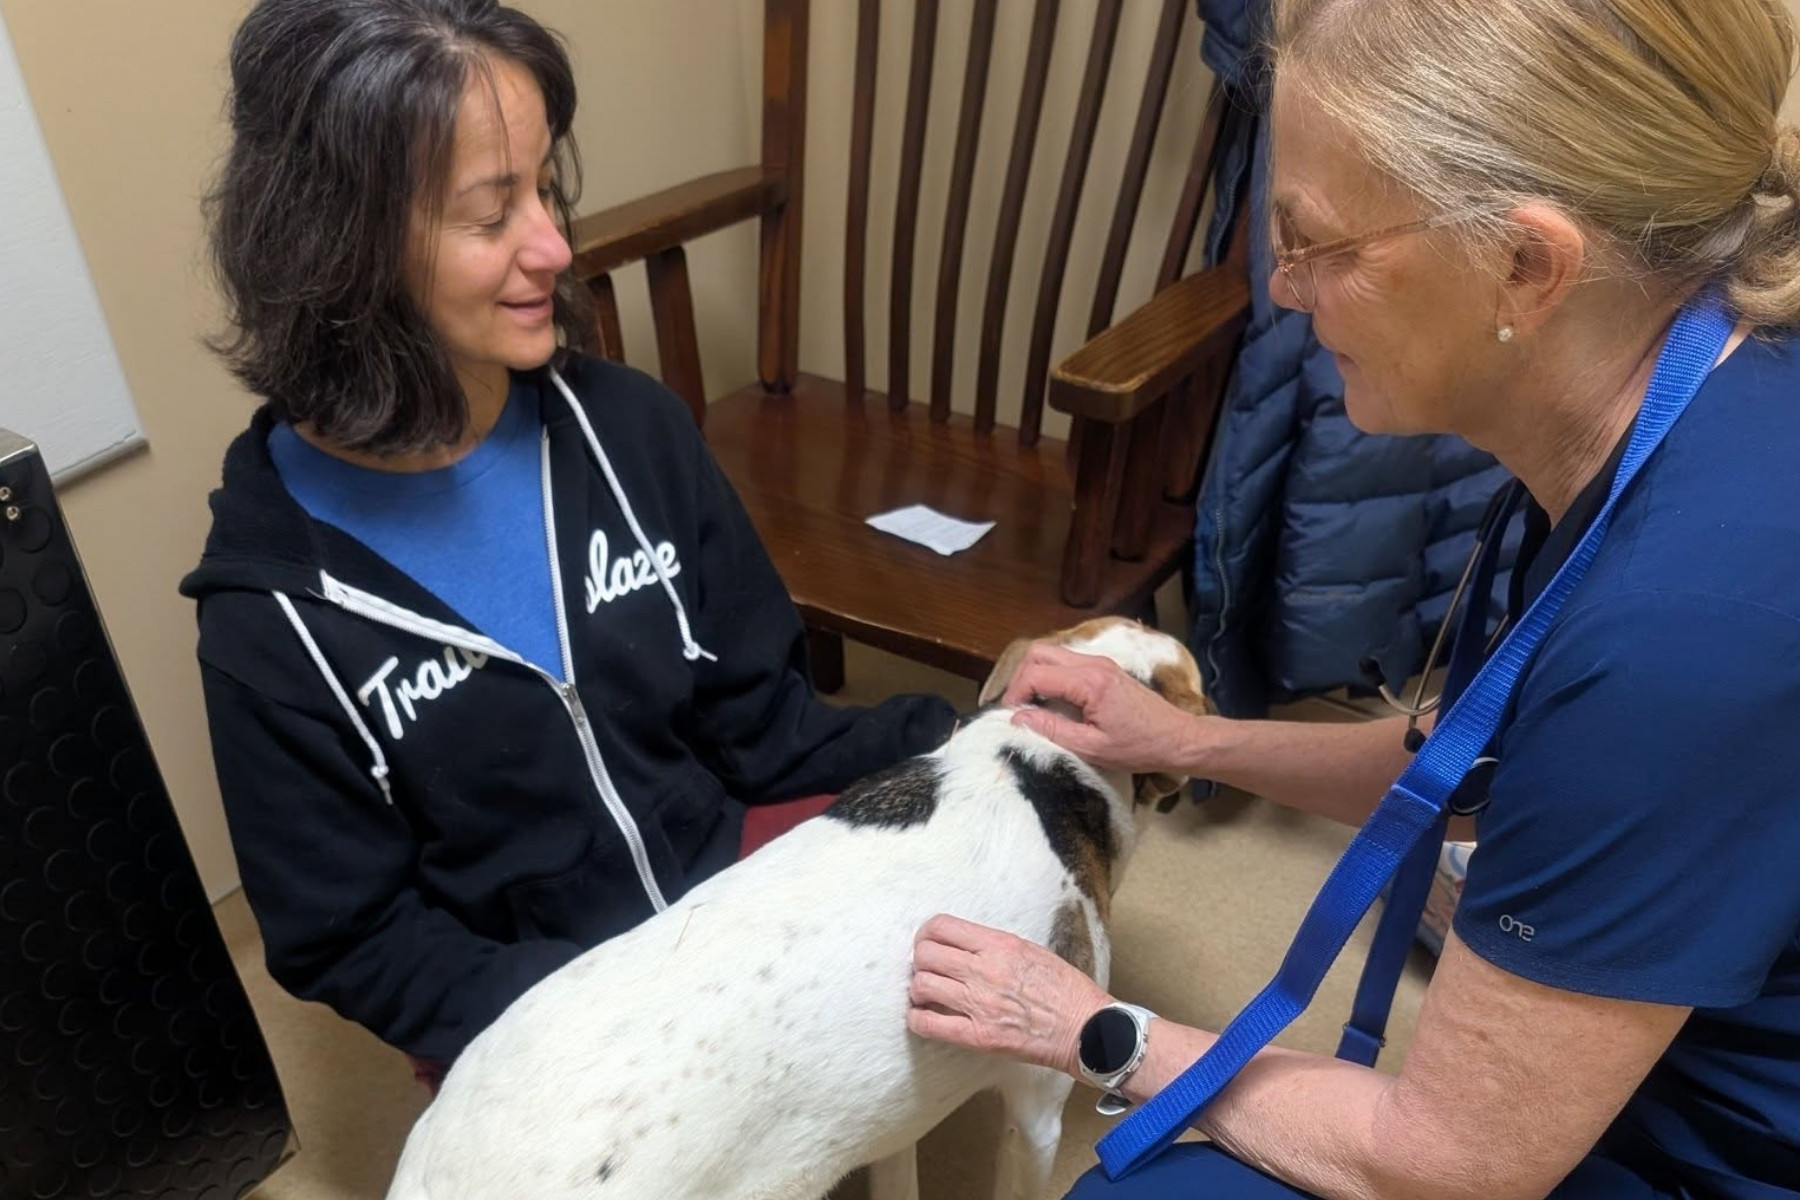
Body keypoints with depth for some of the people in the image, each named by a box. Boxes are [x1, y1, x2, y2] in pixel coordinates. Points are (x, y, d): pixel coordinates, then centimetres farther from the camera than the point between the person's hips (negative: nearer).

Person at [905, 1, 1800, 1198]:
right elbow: (1503, 767, 8)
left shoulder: (1688, 615, -37)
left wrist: (1103, 1035, -10)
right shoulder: (1657, 426, -9)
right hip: (1675, 1069, 7)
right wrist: (1193, 742, 3)